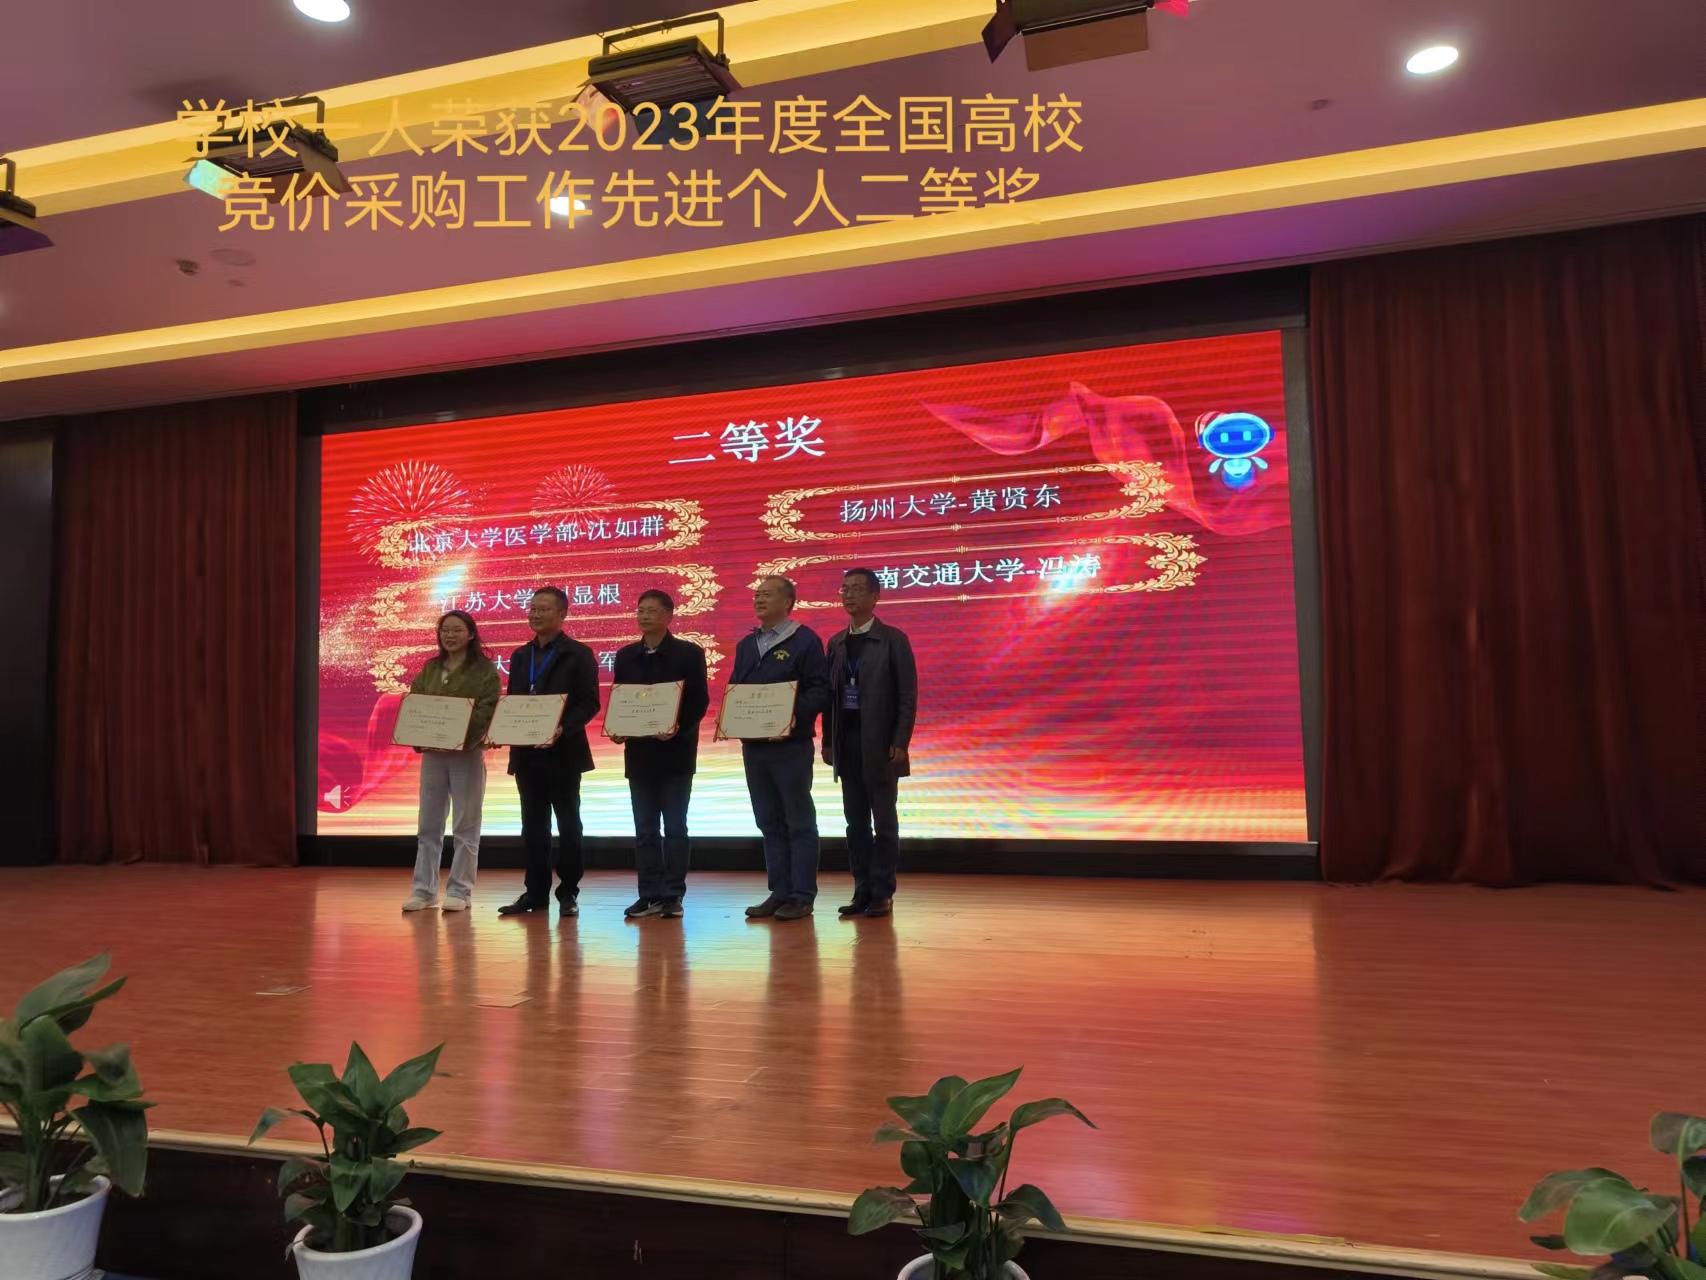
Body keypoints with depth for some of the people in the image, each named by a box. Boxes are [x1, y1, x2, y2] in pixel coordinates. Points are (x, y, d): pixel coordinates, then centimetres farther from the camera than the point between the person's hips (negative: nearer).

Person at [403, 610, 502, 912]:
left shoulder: (485, 670, -3)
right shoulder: (429, 669, 13)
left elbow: (486, 712, -12)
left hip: (467, 753, -5)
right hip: (431, 753, 5)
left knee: (465, 826, 1)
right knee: (428, 825, 7)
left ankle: (459, 891, 7)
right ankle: (424, 890, 14)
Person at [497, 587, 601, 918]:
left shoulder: (579, 654, -4)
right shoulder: (520, 656, 14)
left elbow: (589, 703, -9)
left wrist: (562, 729, -23)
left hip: (562, 753, -5)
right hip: (526, 753, 5)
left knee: (568, 825, 3)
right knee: (533, 826, 9)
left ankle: (567, 893, 12)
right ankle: (535, 892, 17)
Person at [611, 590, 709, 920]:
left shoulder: (689, 653, -2)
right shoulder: (625, 656, 11)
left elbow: (700, 701, -6)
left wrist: (679, 728, -21)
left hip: (675, 751, -4)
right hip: (638, 751, 4)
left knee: (674, 826, 2)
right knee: (644, 828, 7)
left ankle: (673, 895, 9)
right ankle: (650, 894, 14)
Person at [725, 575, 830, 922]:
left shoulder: (805, 641, -5)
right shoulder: (746, 645, 16)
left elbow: (819, 689, -11)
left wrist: (795, 716, -25)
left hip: (791, 746, -7)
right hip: (752, 746, 7)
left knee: (799, 823, 1)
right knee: (769, 824, 11)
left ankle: (801, 896, 6)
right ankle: (779, 893, 19)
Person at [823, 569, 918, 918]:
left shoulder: (893, 639, -3)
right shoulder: (836, 642, 13)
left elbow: (907, 696, -7)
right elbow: (830, 694, 13)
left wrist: (900, 743, -13)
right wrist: (828, 741, 7)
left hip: (880, 745, -5)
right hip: (847, 745, 5)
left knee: (884, 822, 1)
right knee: (855, 823, 8)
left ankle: (882, 893, 9)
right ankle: (862, 891, 15)